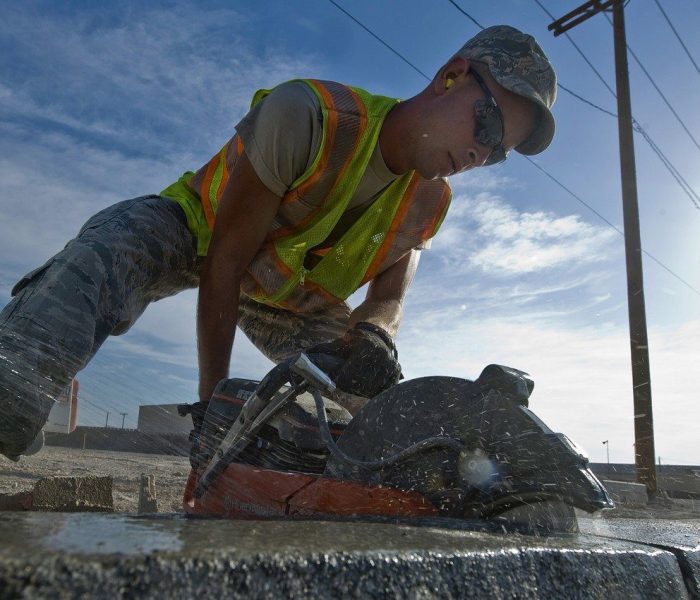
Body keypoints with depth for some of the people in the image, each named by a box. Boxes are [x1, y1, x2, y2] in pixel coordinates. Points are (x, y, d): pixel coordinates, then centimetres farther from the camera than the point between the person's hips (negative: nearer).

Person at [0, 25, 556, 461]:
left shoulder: (429, 203, -11)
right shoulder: (307, 115, -33)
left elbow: (389, 298, 0)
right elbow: (226, 260, -30)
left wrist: (372, 334, -27)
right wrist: (213, 394, -28)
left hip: (289, 300, 6)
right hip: (197, 230, -5)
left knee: (381, 394, -11)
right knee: (101, 255, -38)